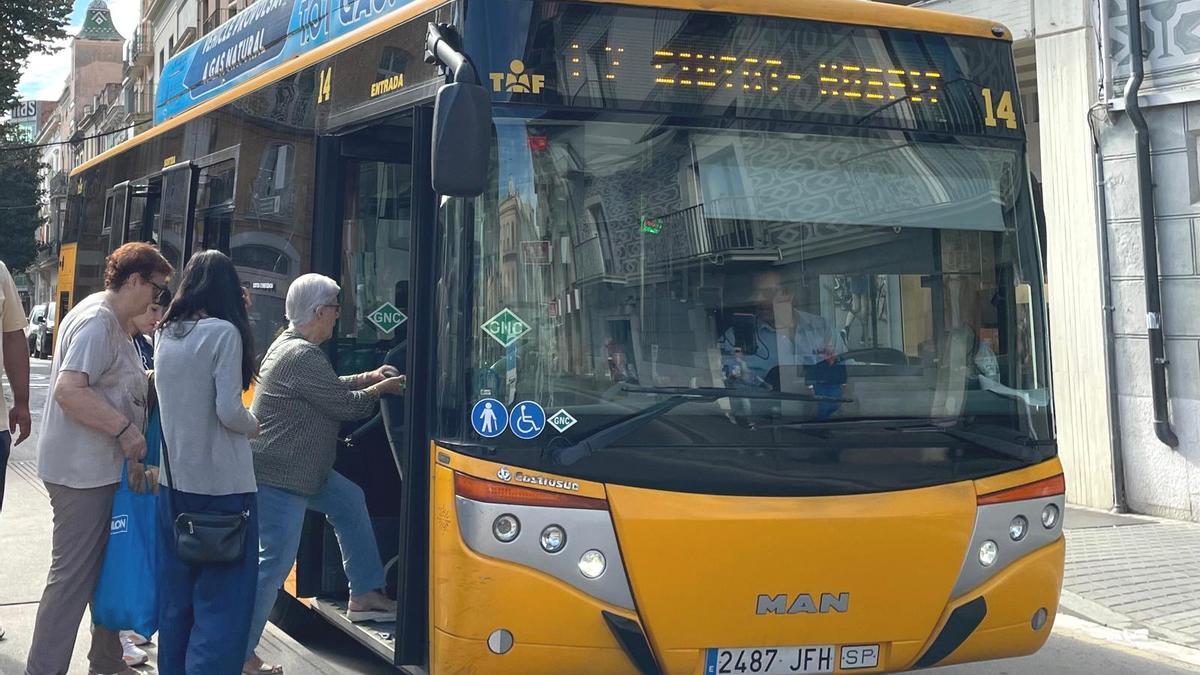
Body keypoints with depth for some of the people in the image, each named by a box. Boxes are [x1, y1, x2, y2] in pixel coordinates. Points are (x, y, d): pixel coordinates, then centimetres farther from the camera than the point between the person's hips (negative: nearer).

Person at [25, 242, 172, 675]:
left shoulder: (112, 322, 15)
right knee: (73, 576, -6)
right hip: (82, 471, -11)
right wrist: (125, 428, -24)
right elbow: (68, 390, -27)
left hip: (101, 468, 11)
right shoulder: (97, 322, -17)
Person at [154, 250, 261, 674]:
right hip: (221, 484, -7)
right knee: (223, 596, -3)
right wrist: (254, 426, 1)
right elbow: (229, 411, -16)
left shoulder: (166, 335, 8)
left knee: (176, 591, 15)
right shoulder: (223, 333, -13)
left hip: (174, 480, 7)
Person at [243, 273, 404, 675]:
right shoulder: (304, 356, -22)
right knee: (275, 563, -8)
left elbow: (330, 388, 24)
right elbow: (345, 406, -15)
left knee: (350, 500, 21)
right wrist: (381, 390, 2)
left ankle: (364, 596, 26)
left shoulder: (288, 344, 11)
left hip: (296, 469, 11)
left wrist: (368, 378, 15)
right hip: (279, 477, -11)